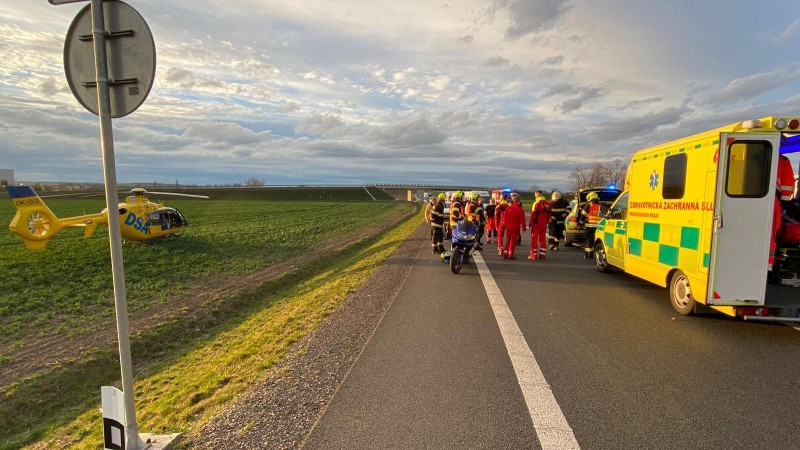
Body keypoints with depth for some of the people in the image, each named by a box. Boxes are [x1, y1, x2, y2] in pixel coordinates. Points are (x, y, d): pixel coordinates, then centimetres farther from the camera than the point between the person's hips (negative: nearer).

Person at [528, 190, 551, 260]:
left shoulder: (537, 203, -14)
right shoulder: (547, 203, 6)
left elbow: (533, 214, -15)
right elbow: (549, 214, 10)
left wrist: (530, 223, -7)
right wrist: (547, 221, 18)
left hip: (537, 224, -6)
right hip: (544, 224, 6)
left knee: (534, 239, 1)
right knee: (543, 239, 13)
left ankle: (533, 255, 1)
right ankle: (542, 254, 16)